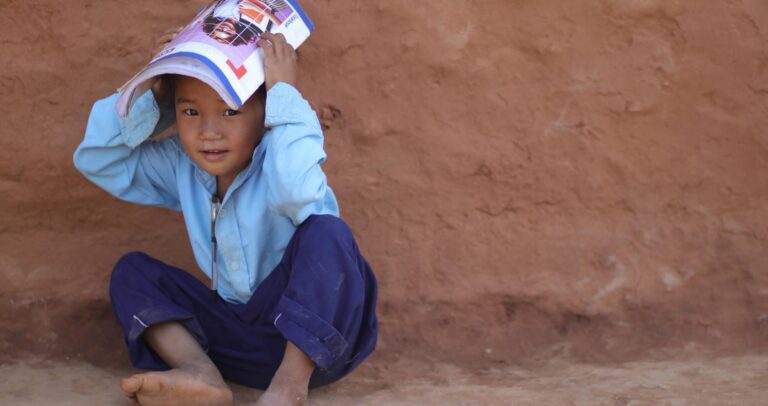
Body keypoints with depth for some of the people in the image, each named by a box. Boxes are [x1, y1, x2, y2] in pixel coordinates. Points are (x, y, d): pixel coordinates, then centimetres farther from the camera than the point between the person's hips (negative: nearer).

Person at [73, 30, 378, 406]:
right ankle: (201, 372, -26)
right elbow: (96, 160, 7)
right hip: (237, 329, 7)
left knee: (325, 232, -31)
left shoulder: (277, 161, -16)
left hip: (310, 333, -6)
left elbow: (297, 193, -42)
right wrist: (151, 96, -4)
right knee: (130, 271, 0)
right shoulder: (182, 167, 6)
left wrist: (284, 92, -32)